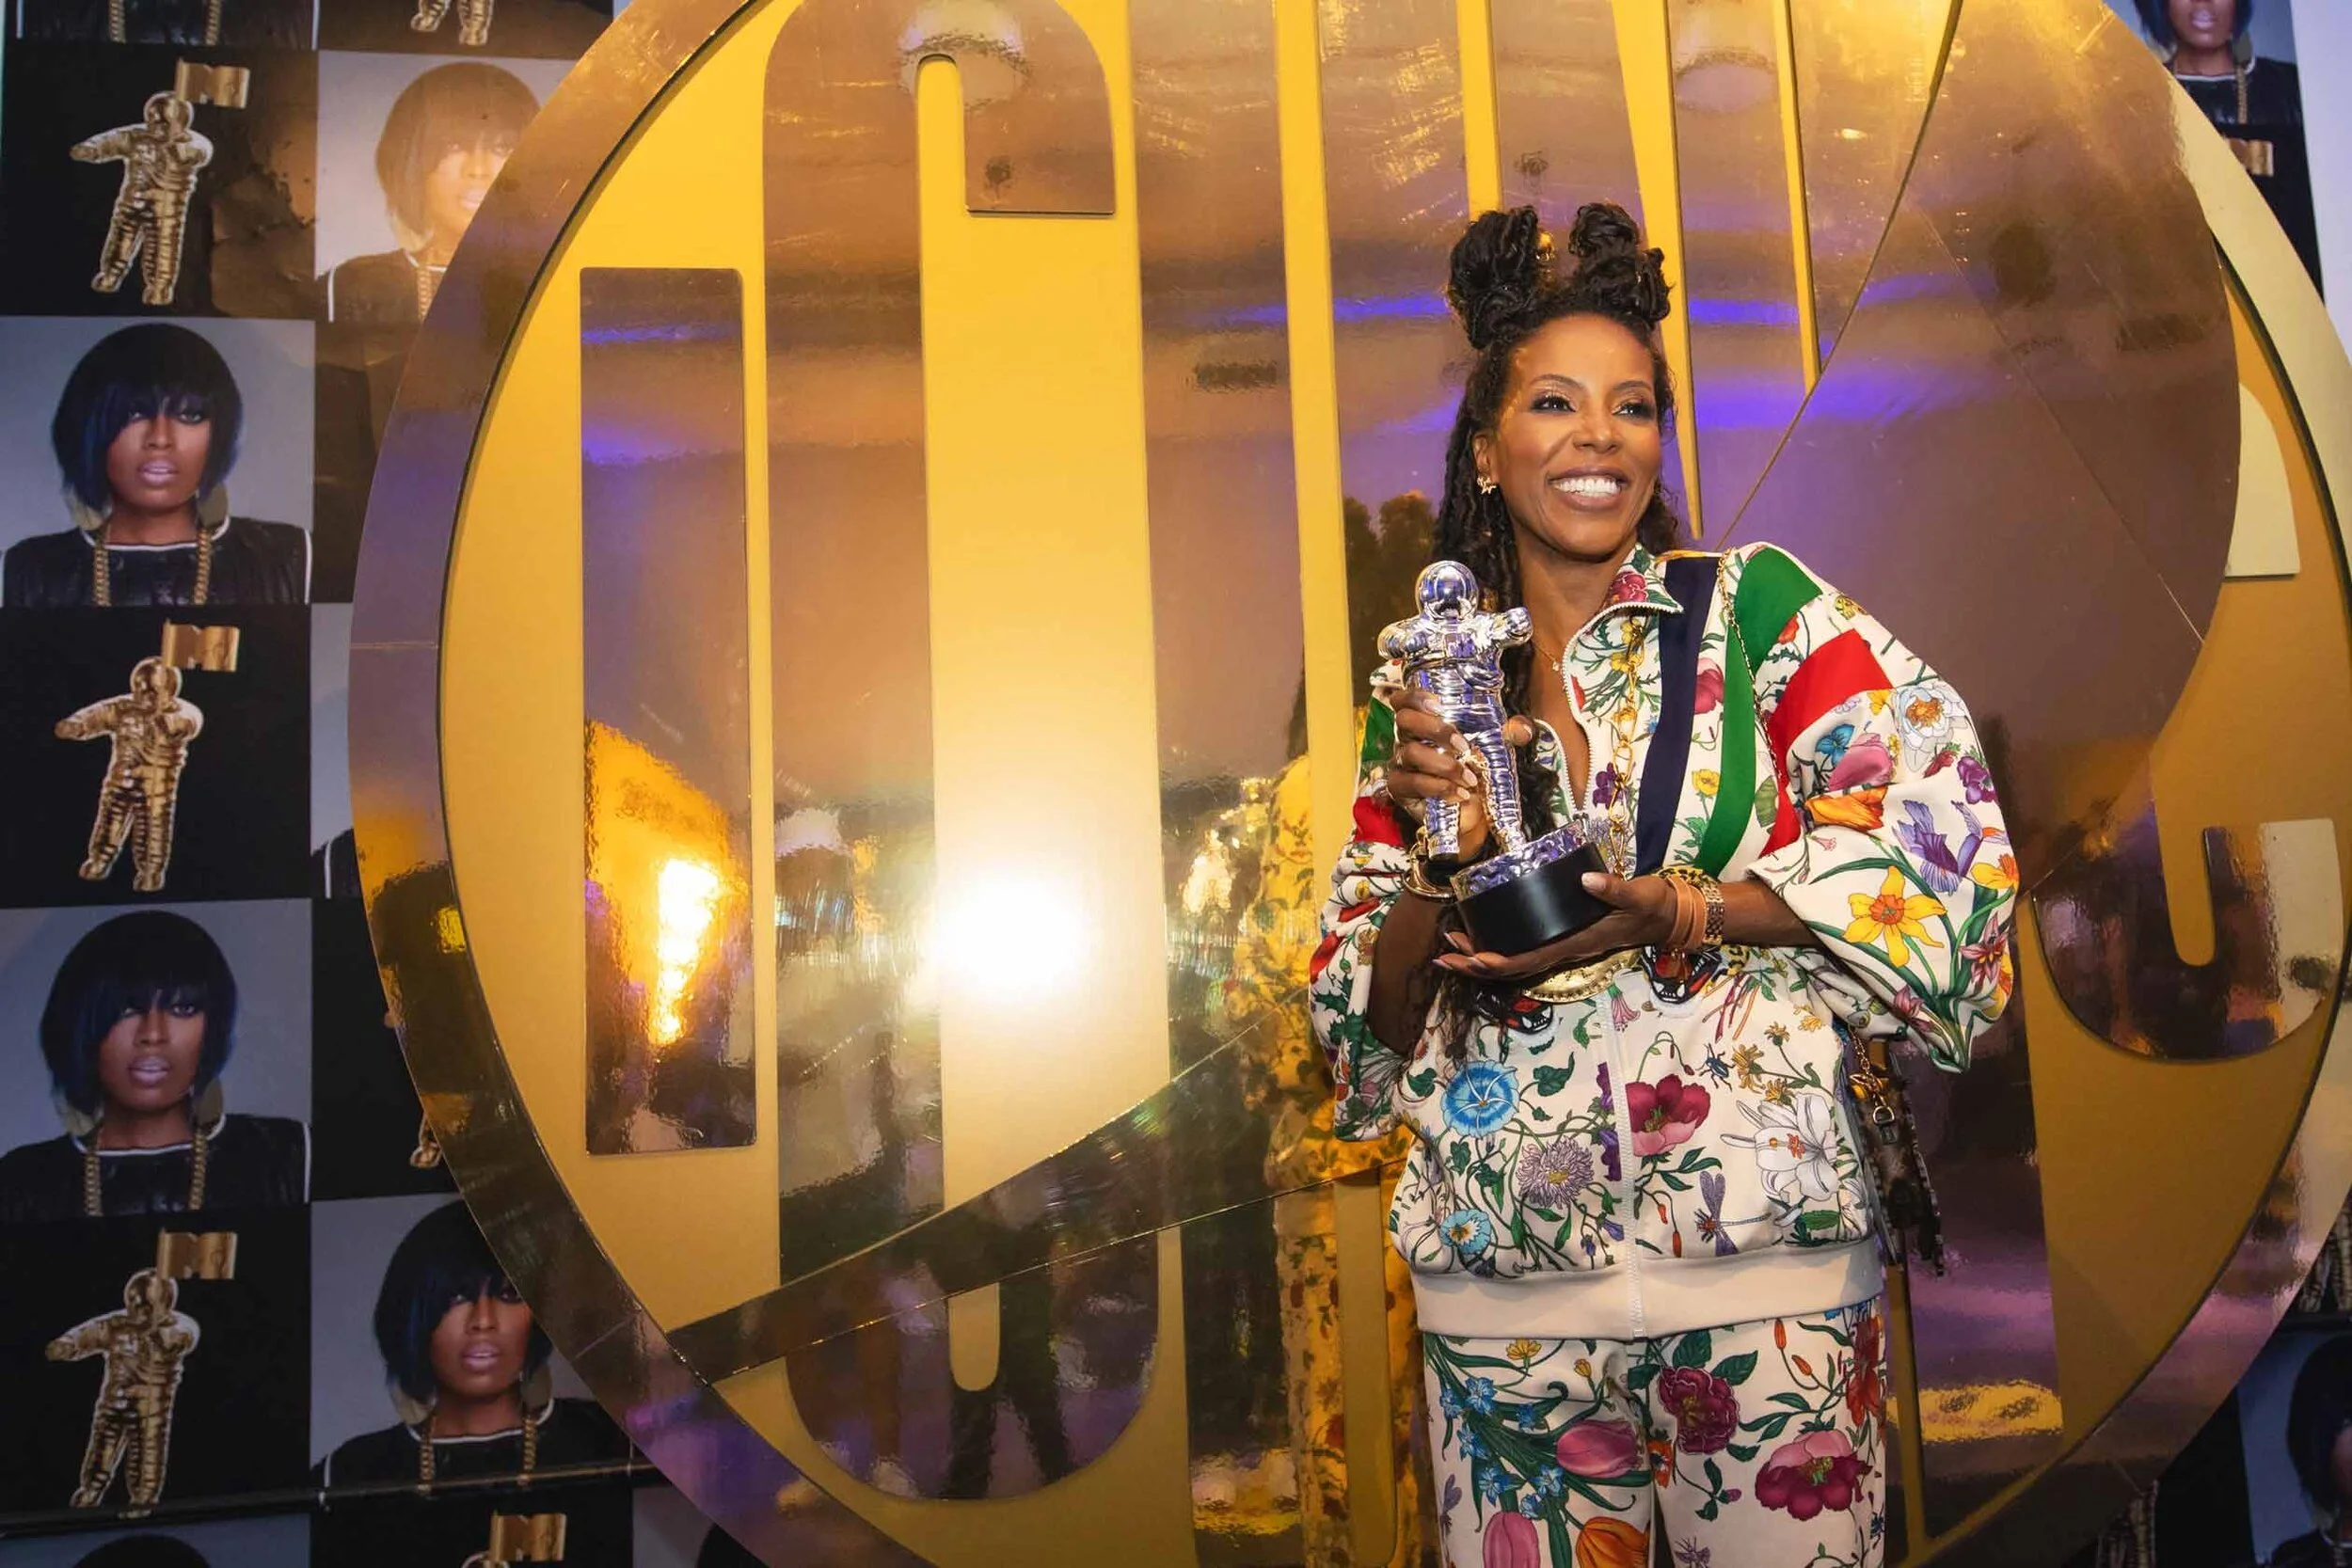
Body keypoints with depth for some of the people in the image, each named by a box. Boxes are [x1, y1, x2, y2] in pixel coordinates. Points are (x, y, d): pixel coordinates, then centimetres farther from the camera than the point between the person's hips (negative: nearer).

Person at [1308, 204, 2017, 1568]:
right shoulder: (1423, 684, 6)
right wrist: (1441, 859, -13)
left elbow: (1940, 821, -8)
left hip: (1759, 1255, -1)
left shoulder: (1755, 606, 1)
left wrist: (1677, 912, -16)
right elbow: (1381, 1018, 6)